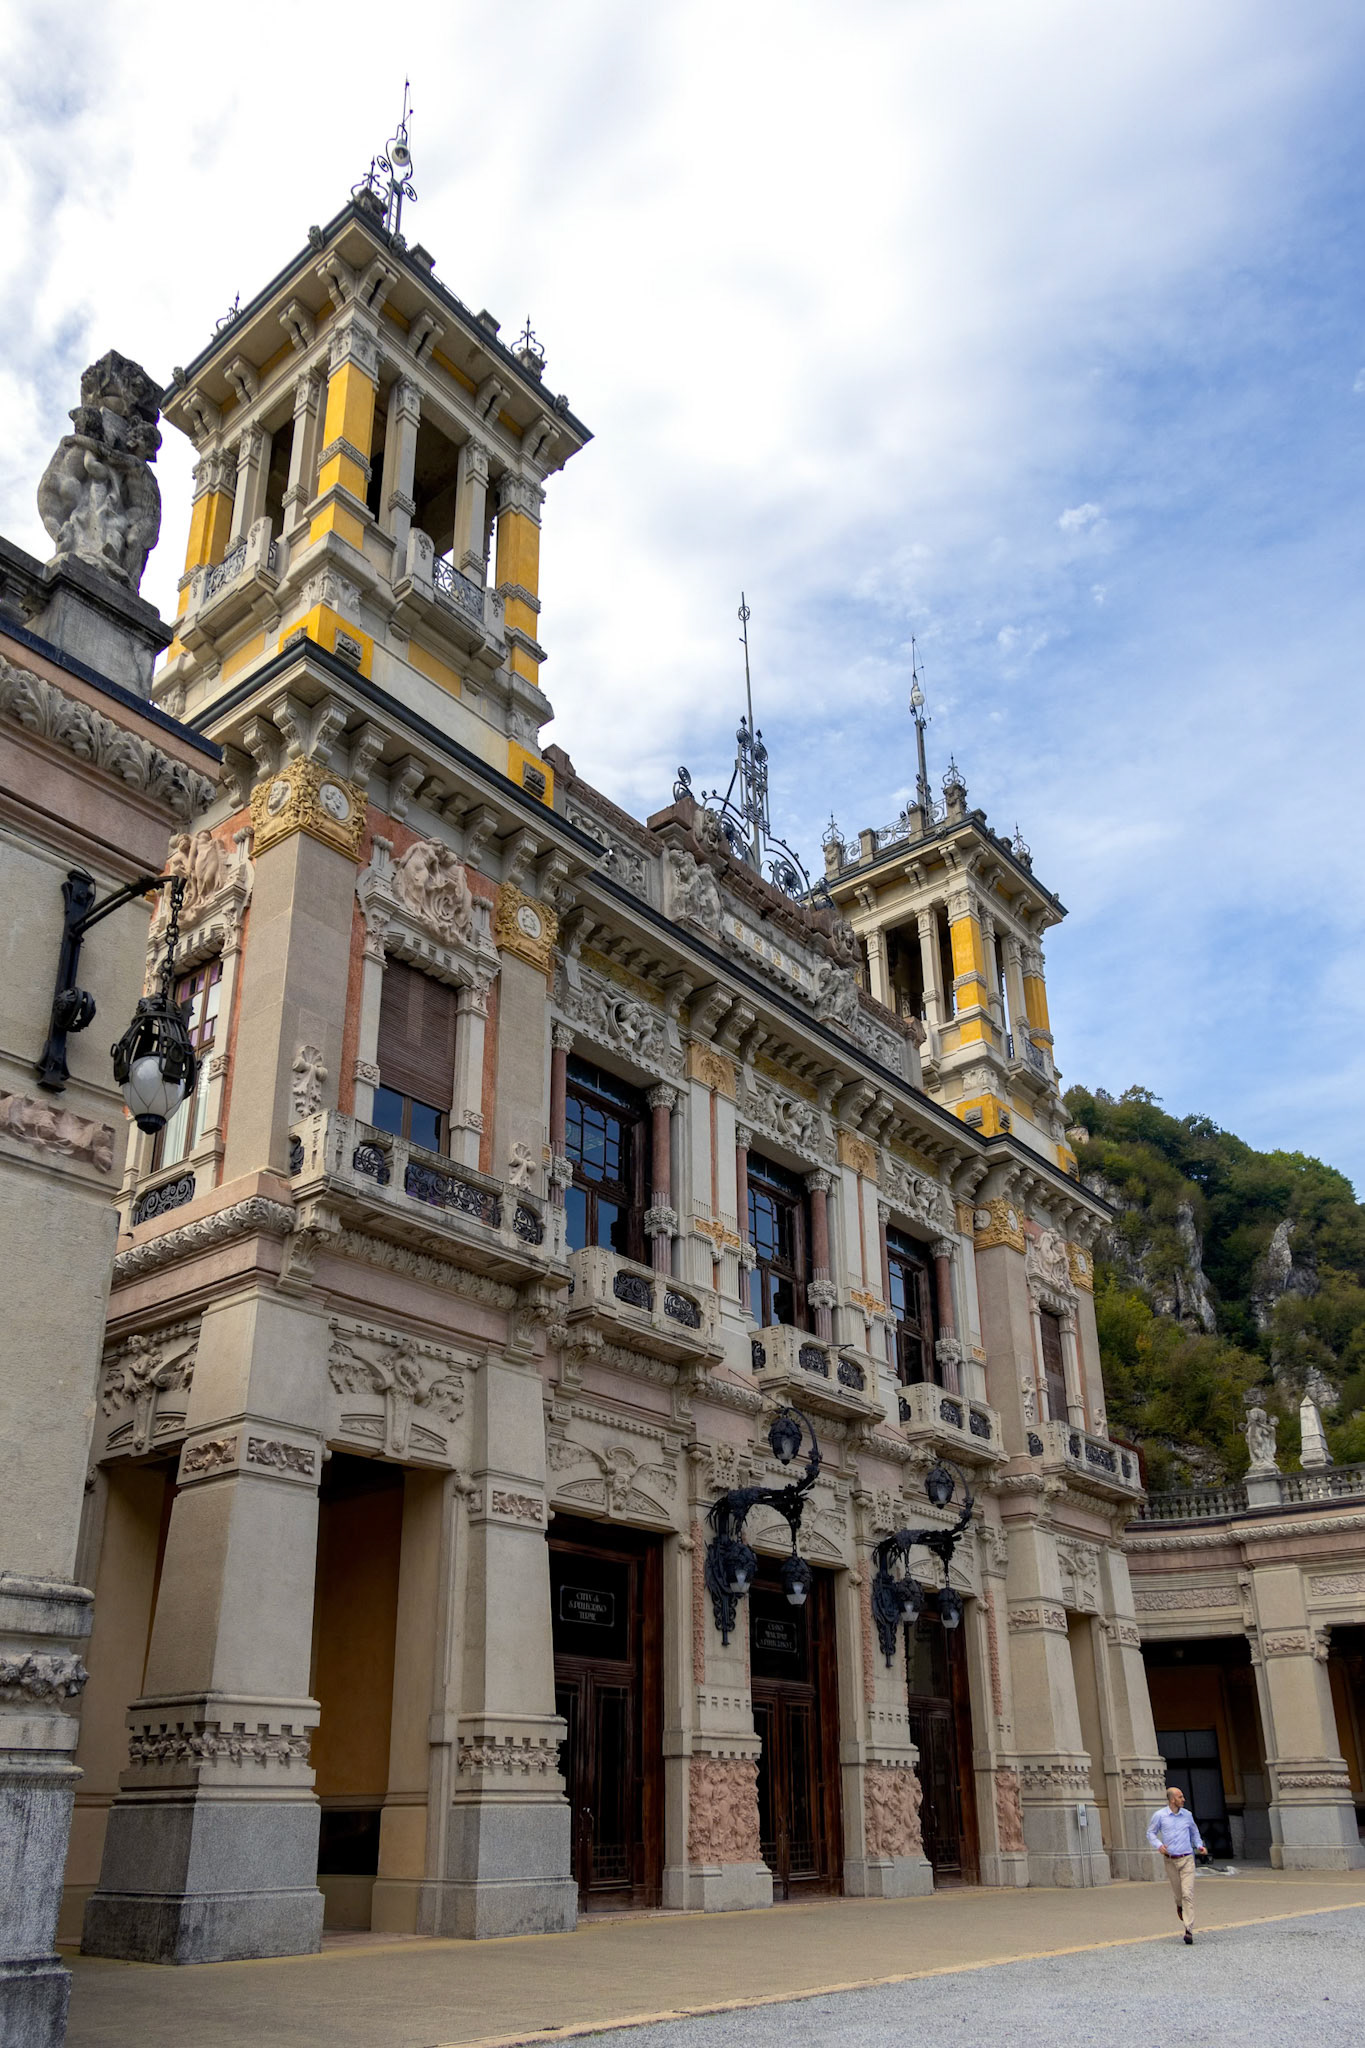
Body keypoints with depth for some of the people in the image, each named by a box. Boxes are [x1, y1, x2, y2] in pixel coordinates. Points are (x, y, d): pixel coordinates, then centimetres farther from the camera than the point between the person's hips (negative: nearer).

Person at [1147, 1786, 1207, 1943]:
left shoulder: (1187, 1815, 4)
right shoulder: (1160, 1815, -4)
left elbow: (1194, 1832, 22)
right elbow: (1151, 1833, 3)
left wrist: (1199, 1845, 6)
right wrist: (1158, 1845, -13)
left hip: (1187, 1859, 0)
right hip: (1170, 1860, 0)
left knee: (1188, 1894, -10)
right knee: (1177, 1892, 12)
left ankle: (1189, 1930, -8)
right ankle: (1179, 1906, 49)